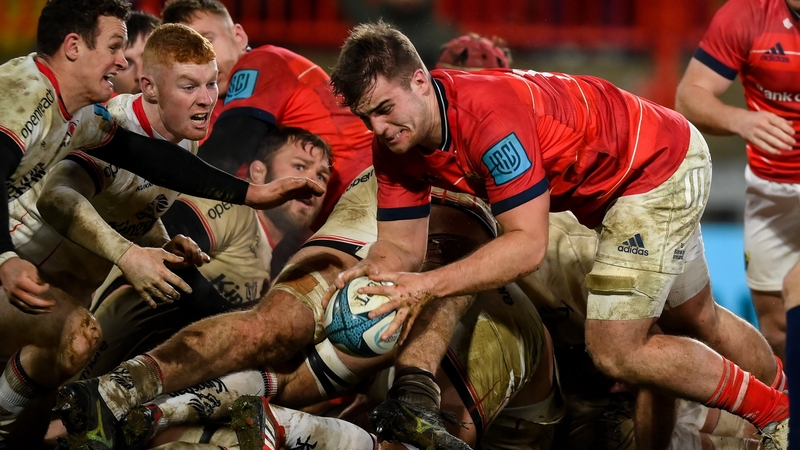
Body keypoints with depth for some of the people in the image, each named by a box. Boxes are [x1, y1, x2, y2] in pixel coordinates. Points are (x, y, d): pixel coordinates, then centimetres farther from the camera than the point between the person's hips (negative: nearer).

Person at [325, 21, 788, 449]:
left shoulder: (490, 114, -38)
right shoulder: (395, 148, -12)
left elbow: (529, 244, -37)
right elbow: (401, 245, -8)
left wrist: (428, 286, -43)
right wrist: (370, 273, -31)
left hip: (662, 164, -9)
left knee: (616, 352, -11)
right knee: (699, 319, 25)